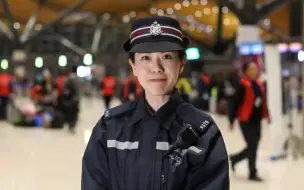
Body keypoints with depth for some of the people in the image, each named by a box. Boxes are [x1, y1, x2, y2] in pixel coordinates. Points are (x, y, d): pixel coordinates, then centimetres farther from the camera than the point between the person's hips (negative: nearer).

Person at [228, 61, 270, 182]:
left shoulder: (259, 84, 6)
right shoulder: (243, 85, -16)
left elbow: (263, 100, 17)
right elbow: (235, 103, -15)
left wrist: (266, 114, 13)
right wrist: (232, 121, -14)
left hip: (257, 120, 8)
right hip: (246, 121, -7)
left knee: (254, 146, 14)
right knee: (252, 146, -4)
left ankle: (235, 158, 38)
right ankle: (253, 173, 9)